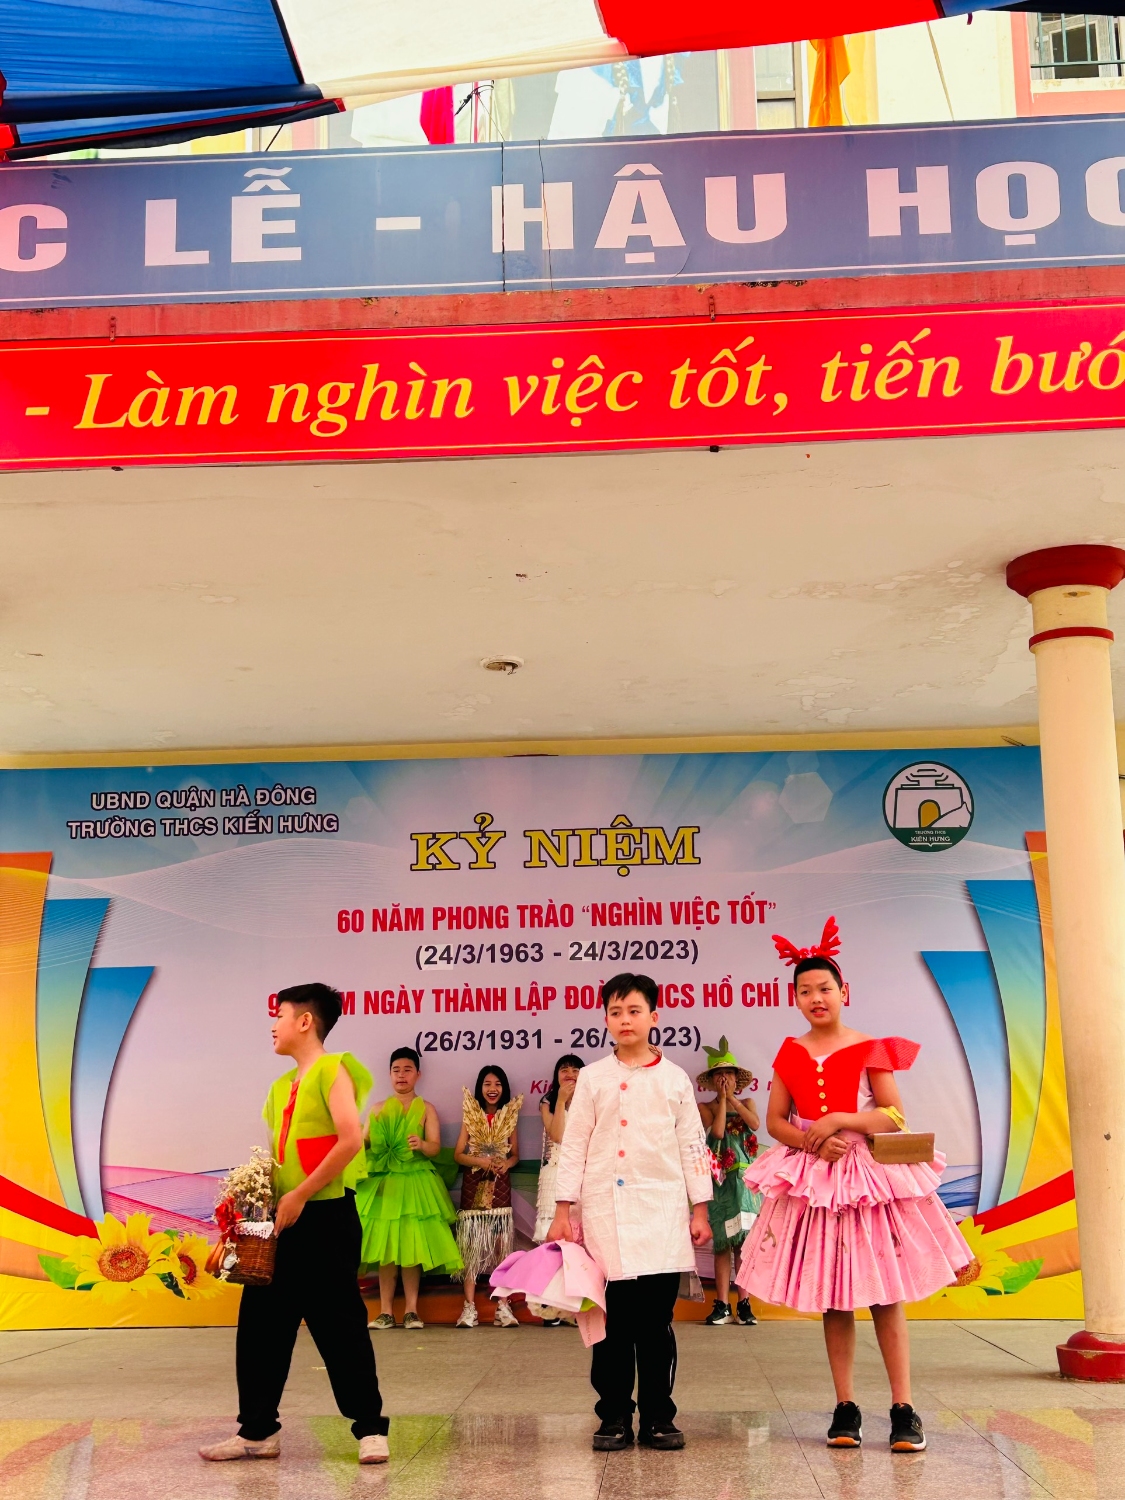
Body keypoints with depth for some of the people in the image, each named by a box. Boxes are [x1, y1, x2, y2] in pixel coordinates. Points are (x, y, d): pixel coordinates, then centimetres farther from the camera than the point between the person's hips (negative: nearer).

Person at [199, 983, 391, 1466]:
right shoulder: (281, 1086, 16)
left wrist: (299, 1195, -16)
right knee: (260, 1322, 9)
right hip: (283, 1221, 8)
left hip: (326, 1216, -8)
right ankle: (257, 1430, 20)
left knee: (340, 1326, -1)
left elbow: (351, 1140, -20)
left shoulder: (332, 1069, -8)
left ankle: (370, 1427, 11)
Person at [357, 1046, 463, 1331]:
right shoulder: (378, 1109, 12)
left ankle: (411, 1310, 0)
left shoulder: (426, 1109, 7)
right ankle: (386, 1312, 1)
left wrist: (421, 1144, -24)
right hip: (384, 1182, 1)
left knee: (412, 1245, -5)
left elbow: (436, 1147, -3)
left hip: (415, 1182, -1)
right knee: (385, 1246, -2)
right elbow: (364, 1144, 8)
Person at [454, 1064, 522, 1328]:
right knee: (471, 1245, -3)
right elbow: (458, 1155, 1)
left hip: (500, 1186, 1)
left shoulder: (509, 1116, 8)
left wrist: (506, 1164, -10)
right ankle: (469, 1307, 0)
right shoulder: (470, 1115, 4)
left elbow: (515, 1154, 12)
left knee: (502, 1244, -1)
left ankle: (503, 1306, 3)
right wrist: (481, 1161, -16)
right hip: (474, 1186, -1)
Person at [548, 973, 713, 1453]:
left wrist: (700, 1210, 5)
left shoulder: (674, 1079, 7)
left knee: (656, 1320, 3)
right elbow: (573, 1146, 5)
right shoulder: (593, 1078, 5)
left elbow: (693, 1147, 8)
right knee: (612, 1321, 3)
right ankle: (615, 1417, 13)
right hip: (605, 1211, 0)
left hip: (662, 1211, 0)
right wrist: (563, 1211, 1)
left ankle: (657, 1416, 14)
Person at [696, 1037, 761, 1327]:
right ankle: (722, 1305, 1)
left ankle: (744, 1303, 2)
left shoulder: (747, 1103, 13)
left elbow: (755, 1123, -8)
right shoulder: (706, 1107, 5)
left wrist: (733, 1098, -5)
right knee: (722, 1243, -2)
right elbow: (717, 1130, -12)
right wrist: (722, 1098, -4)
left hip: (745, 1177, 1)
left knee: (744, 1240, -3)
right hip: (719, 1180, -1)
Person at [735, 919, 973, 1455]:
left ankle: (903, 1410, 4)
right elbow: (775, 1121, 4)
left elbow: (895, 1116, -5)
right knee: (832, 1298, 7)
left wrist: (841, 1119, -18)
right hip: (813, 1180, 2)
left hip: (869, 1177, -2)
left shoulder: (870, 1049, -1)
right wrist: (815, 1143, -13)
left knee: (884, 1294, -1)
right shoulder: (791, 1054, 5)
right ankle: (845, 1409, 14)